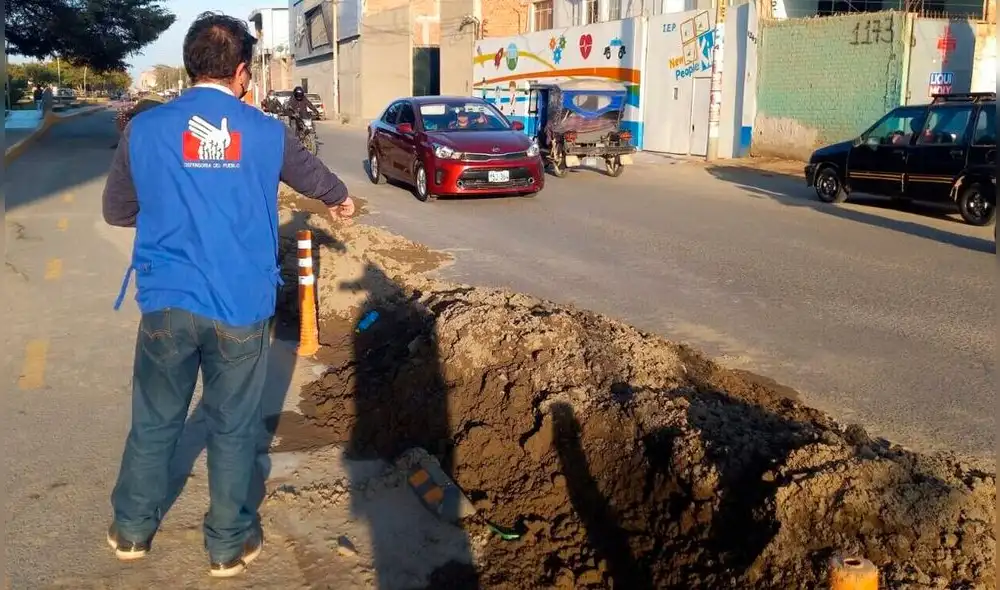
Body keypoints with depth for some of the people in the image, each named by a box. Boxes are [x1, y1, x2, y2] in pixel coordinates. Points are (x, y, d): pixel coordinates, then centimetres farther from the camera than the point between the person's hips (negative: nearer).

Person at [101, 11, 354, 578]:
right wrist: (341, 199, 43)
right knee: (234, 428, 12)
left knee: (155, 421, 18)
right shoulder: (267, 132, 0)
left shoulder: (145, 128, -1)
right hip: (241, 308, -1)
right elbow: (314, 175, 20)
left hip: (168, 303, 1)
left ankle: (133, 529, 35)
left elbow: (116, 210, 11)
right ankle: (229, 544, 27)